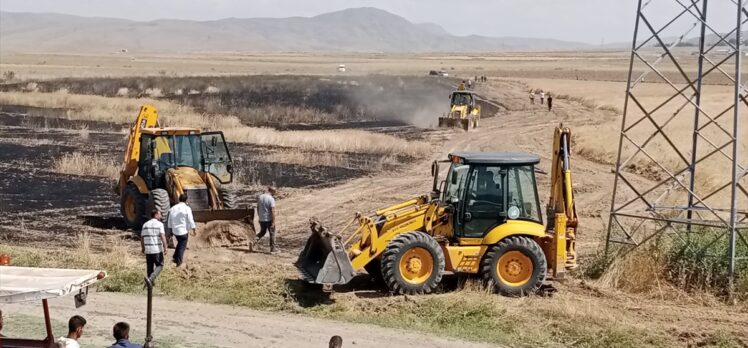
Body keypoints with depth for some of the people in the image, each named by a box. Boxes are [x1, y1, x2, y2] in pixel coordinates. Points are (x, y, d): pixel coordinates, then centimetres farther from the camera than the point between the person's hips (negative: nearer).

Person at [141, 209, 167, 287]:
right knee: (159, 266, 6)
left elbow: (142, 238, 10)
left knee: (150, 267, 15)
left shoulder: (145, 224, 9)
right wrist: (165, 248, -13)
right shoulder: (159, 224, -6)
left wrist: (142, 248, 22)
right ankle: (150, 278, -15)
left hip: (148, 250, 5)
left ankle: (150, 283, 19)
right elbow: (162, 237, -16)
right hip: (157, 249, -5)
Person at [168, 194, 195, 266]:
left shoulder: (173, 208, 5)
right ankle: (179, 261, 4)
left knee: (180, 243, 25)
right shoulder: (187, 208, -12)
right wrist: (193, 228, -2)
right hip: (183, 231, -5)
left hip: (175, 230, 6)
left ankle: (175, 257, 22)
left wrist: (171, 228, 20)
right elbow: (190, 220, -12)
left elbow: (170, 220, 11)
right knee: (182, 246, 5)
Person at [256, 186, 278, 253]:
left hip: (261, 219, 6)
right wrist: (273, 222, -17)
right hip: (269, 220, -6)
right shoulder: (271, 199, -18)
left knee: (262, 232, 23)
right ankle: (273, 248, 13)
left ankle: (255, 240, 0)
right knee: (272, 233, 9)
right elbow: (272, 211, -20)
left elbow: (258, 208, 11)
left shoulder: (260, 197, 2)